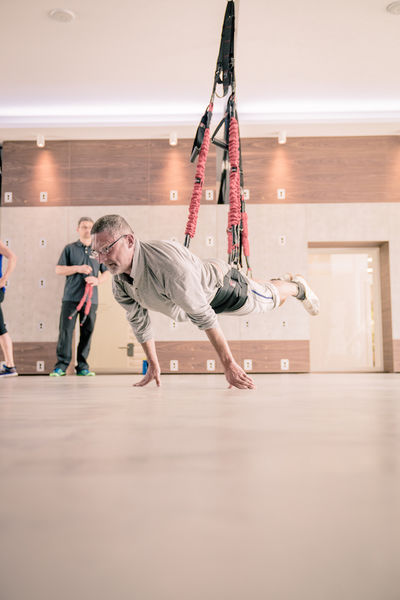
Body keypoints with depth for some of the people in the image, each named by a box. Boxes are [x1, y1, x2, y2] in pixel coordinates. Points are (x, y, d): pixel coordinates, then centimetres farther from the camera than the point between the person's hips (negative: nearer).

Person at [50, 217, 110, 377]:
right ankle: (61, 364, 0)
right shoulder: (69, 248, 9)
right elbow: (58, 269, 4)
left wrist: (97, 280, -6)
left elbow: (106, 272, 15)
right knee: (66, 329, -7)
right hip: (71, 296, -2)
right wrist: (77, 268, -9)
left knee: (87, 332, 2)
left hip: (91, 298, 2)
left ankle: (82, 366, 10)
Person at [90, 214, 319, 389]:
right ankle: (283, 280, 63)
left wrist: (229, 364, -39)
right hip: (202, 294, 7)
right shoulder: (119, 279, -24)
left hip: (221, 283, -7)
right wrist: (153, 365, 0)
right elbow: (138, 321, -7)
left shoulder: (166, 263, -48)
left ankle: (298, 286, 54)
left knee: (271, 298, 21)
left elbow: (203, 315, -43)